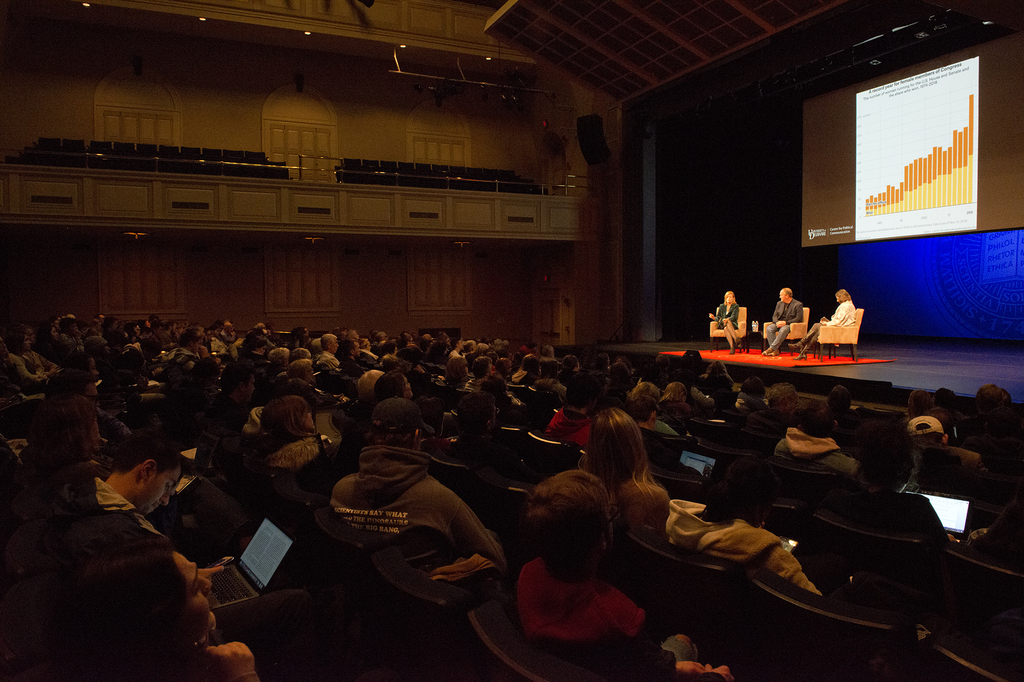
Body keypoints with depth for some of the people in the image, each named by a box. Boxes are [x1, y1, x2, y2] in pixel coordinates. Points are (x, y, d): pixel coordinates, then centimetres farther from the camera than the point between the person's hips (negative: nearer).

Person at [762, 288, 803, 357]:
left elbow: (798, 319, -11)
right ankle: (776, 351, -30)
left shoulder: (798, 305, -3)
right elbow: (774, 316, 14)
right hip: (779, 323, 6)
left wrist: (785, 322, -20)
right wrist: (777, 322, -10)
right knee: (769, 328, -26)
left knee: (783, 330, -40)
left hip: (790, 324, -5)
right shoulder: (779, 303, 16)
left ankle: (771, 348, -38)